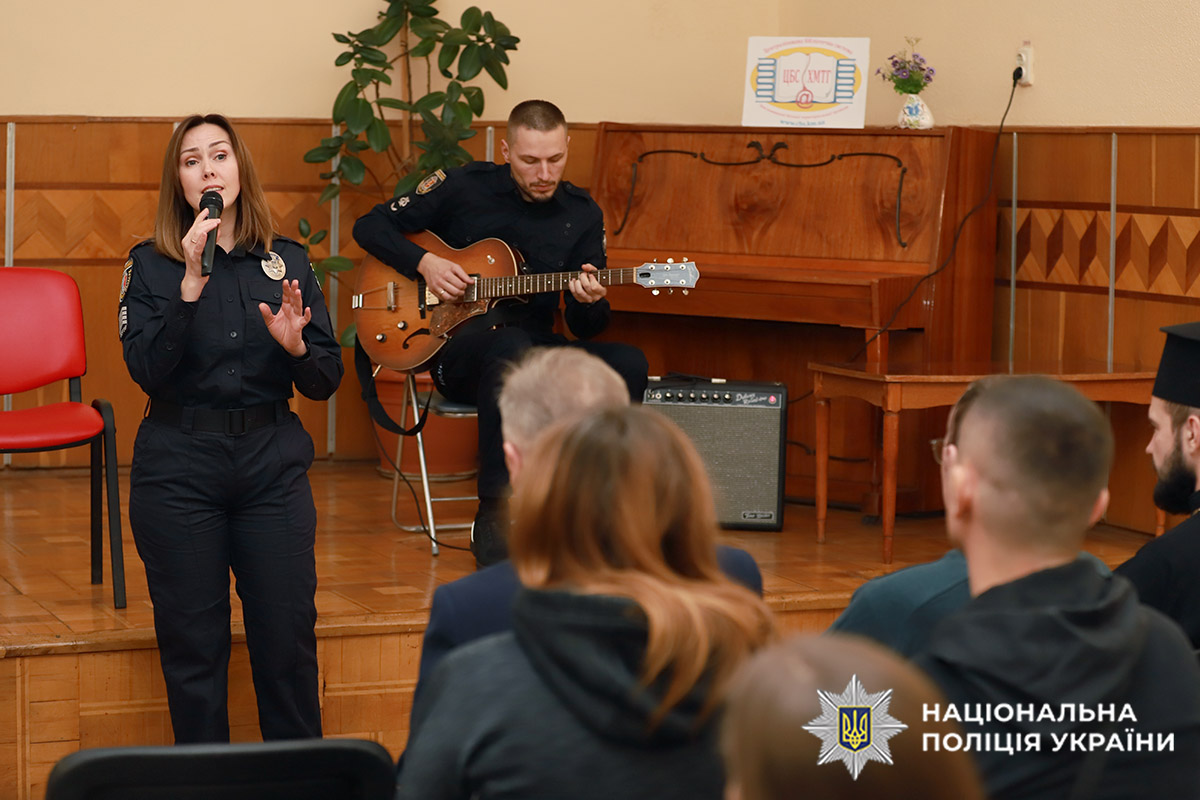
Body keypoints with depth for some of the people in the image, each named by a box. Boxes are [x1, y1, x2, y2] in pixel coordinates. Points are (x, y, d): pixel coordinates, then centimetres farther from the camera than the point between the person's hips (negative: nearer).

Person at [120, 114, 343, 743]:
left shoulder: (287, 261, 7)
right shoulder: (151, 265, 1)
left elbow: (326, 383, 6)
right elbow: (147, 370, -13)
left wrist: (296, 346, -14)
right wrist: (189, 285, -20)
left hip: (273, 464, 2)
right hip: (179, 470, -1)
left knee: (288, 637, 1)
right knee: (193, 643, 3)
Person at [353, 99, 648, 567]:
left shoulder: (581, 213, 6)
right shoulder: (463, 188, -2)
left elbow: (586, 327, 6)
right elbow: (370, 226, 4)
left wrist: (590, 303, -18)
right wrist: (424, 263, -11)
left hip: (534, 348, 4)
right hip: (457, 349, -3)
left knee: (628, 363, -25)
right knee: (512, 346, -40)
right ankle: (493, 521, -34)